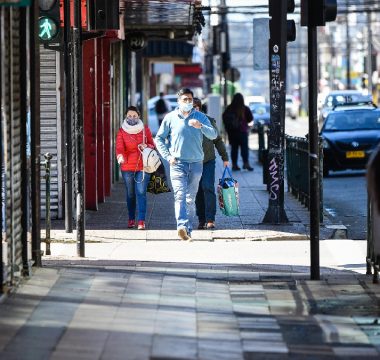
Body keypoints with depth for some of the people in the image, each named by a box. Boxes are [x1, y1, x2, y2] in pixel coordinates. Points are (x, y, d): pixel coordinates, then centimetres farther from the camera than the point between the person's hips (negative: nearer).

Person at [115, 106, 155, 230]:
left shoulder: (145, 129, 6)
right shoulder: (121, 131, 2)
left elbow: (152, 145, 11)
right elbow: (119, 147, -10)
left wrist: (146, 146, -12)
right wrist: (120, 157, -32)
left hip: (142, 166, -1)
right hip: (127, 167, 1)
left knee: (141, 192, -11)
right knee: (130, 194, 10)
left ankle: (141, 221, -14)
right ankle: (131, 219, 24)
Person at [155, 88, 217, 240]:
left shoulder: (200, 117, 6)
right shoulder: (170, 118, 4)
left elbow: (213, 135, -6)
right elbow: (159, 138, 10)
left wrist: (200, 126, -24)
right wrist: (168, 156, -2)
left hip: (196, 163, 2)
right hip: (178, 163, -2)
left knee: (191, 198, 8)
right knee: (180, 195, -18)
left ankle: (188, 229, 16)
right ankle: (182, 226, -32)